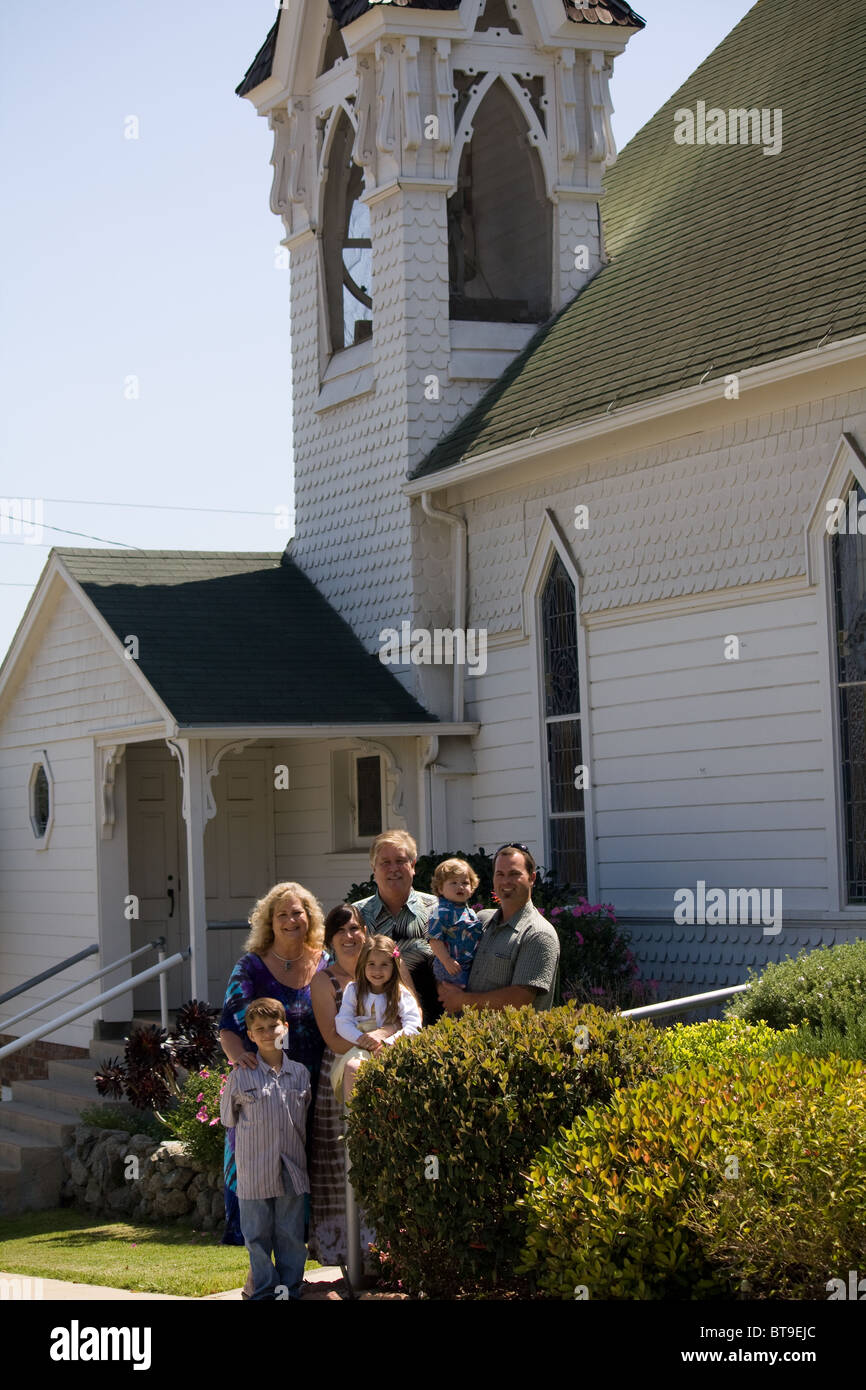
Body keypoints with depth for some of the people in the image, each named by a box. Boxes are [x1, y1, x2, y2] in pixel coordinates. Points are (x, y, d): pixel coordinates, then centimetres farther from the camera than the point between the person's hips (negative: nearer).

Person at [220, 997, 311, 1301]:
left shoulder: (300, 1073, 5)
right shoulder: (241, 1075, -4)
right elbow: (228, 1117, 8)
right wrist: (248, 1143, 10)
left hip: (292, 1172, 2)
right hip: (254, 1171, -2)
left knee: (291, 1236, 7)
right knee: (258, 1237, 5)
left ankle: (290, 1290, 16)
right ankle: (264, 1291, 15)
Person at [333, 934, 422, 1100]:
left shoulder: (402, 995, 5)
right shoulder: (353, 990, 11)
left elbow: (413, 1027, -6)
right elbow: (342, 1022, 2)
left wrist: (386, 1042, -20)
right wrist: (360, 1038, -18)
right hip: (361, 1048, 2)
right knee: (352, 1066, -33)